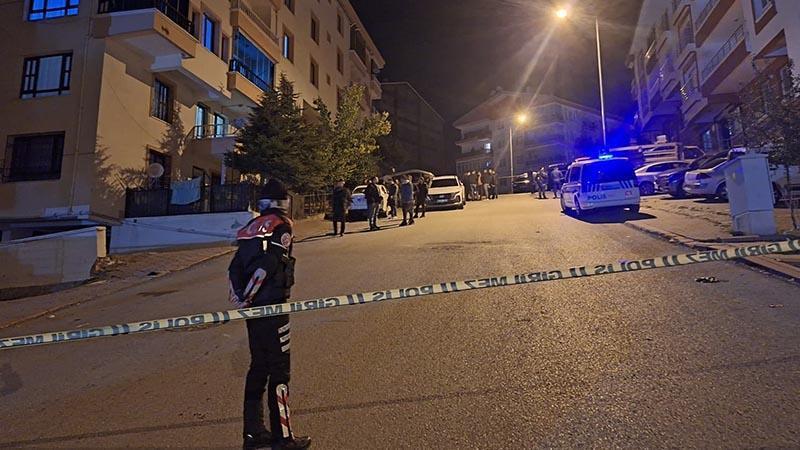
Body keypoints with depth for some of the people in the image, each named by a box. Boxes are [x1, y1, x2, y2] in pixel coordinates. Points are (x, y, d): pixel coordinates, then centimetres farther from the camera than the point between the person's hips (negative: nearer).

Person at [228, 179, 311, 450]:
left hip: (253, 308, 8)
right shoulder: (282, 225, -10)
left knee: (258, 367, 17)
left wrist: (239, 296, 6)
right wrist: (246, 299, -11)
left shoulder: (253, 226, 13)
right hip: (271, 308, -8)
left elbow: (235, 267, 9)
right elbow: (266, 265, -19)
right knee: (279, 371, 1)